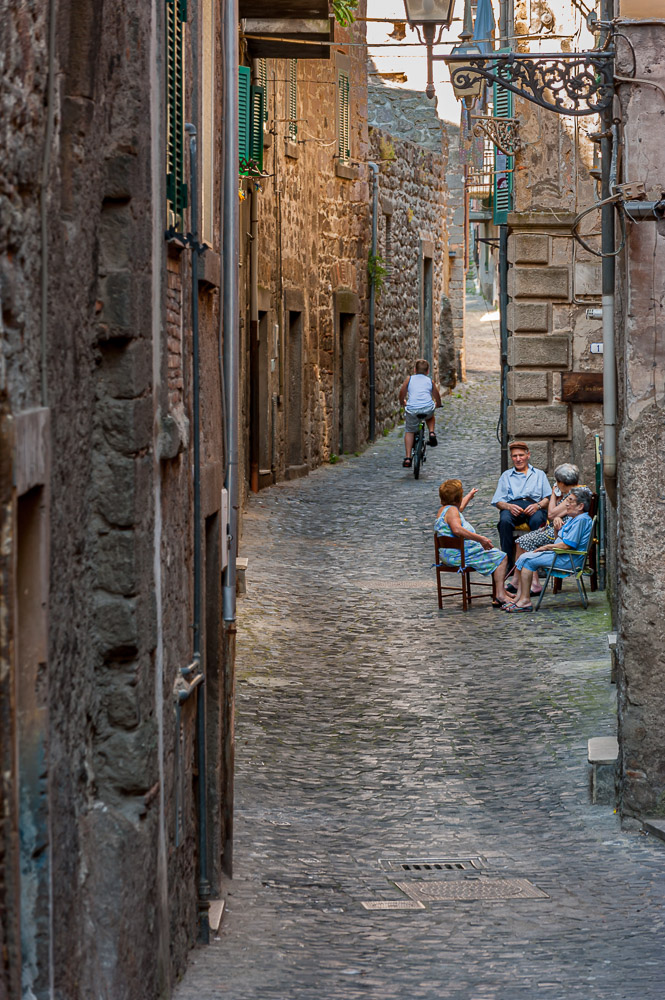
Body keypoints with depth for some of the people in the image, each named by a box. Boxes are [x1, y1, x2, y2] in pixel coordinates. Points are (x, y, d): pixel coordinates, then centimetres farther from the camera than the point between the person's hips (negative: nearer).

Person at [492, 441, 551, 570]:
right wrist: (509, 507, -8)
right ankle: (508, 561, -34)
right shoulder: (506, 475, 28)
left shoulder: (539, 474, 27)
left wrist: (537, 505, -11)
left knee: (537, 520, -38)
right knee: (504, 521, -36)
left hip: (533, 505, -1)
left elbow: (548, 498, 12)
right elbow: (498, 502, 16)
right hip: (512, 505, 1)